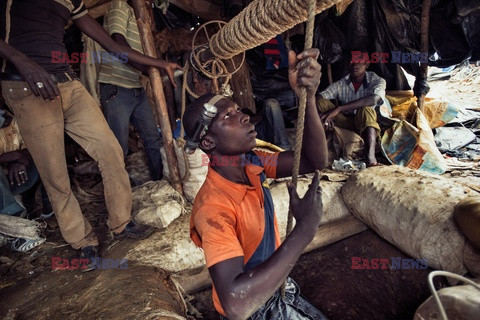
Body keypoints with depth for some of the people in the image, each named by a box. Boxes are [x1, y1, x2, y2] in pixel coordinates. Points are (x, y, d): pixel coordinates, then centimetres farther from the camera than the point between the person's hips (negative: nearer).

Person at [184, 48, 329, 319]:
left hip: (274, 285, 7)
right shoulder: (213, 207, -35)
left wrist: (308, 97, -36)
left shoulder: (251, 163, -11)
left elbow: (315, 161, -19)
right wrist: (306, 228, -42)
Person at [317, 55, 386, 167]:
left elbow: (373, 99, -29)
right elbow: (318, 99, -13)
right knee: (322, 103, -17)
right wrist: (325, 115, -36)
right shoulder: (340, 84, 0)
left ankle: (370, 158, -54)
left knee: (366, 110, -36)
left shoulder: (377, 81, -5)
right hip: (345, 124, 2)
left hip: (366, 125, -2)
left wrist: (338, 108, -38)